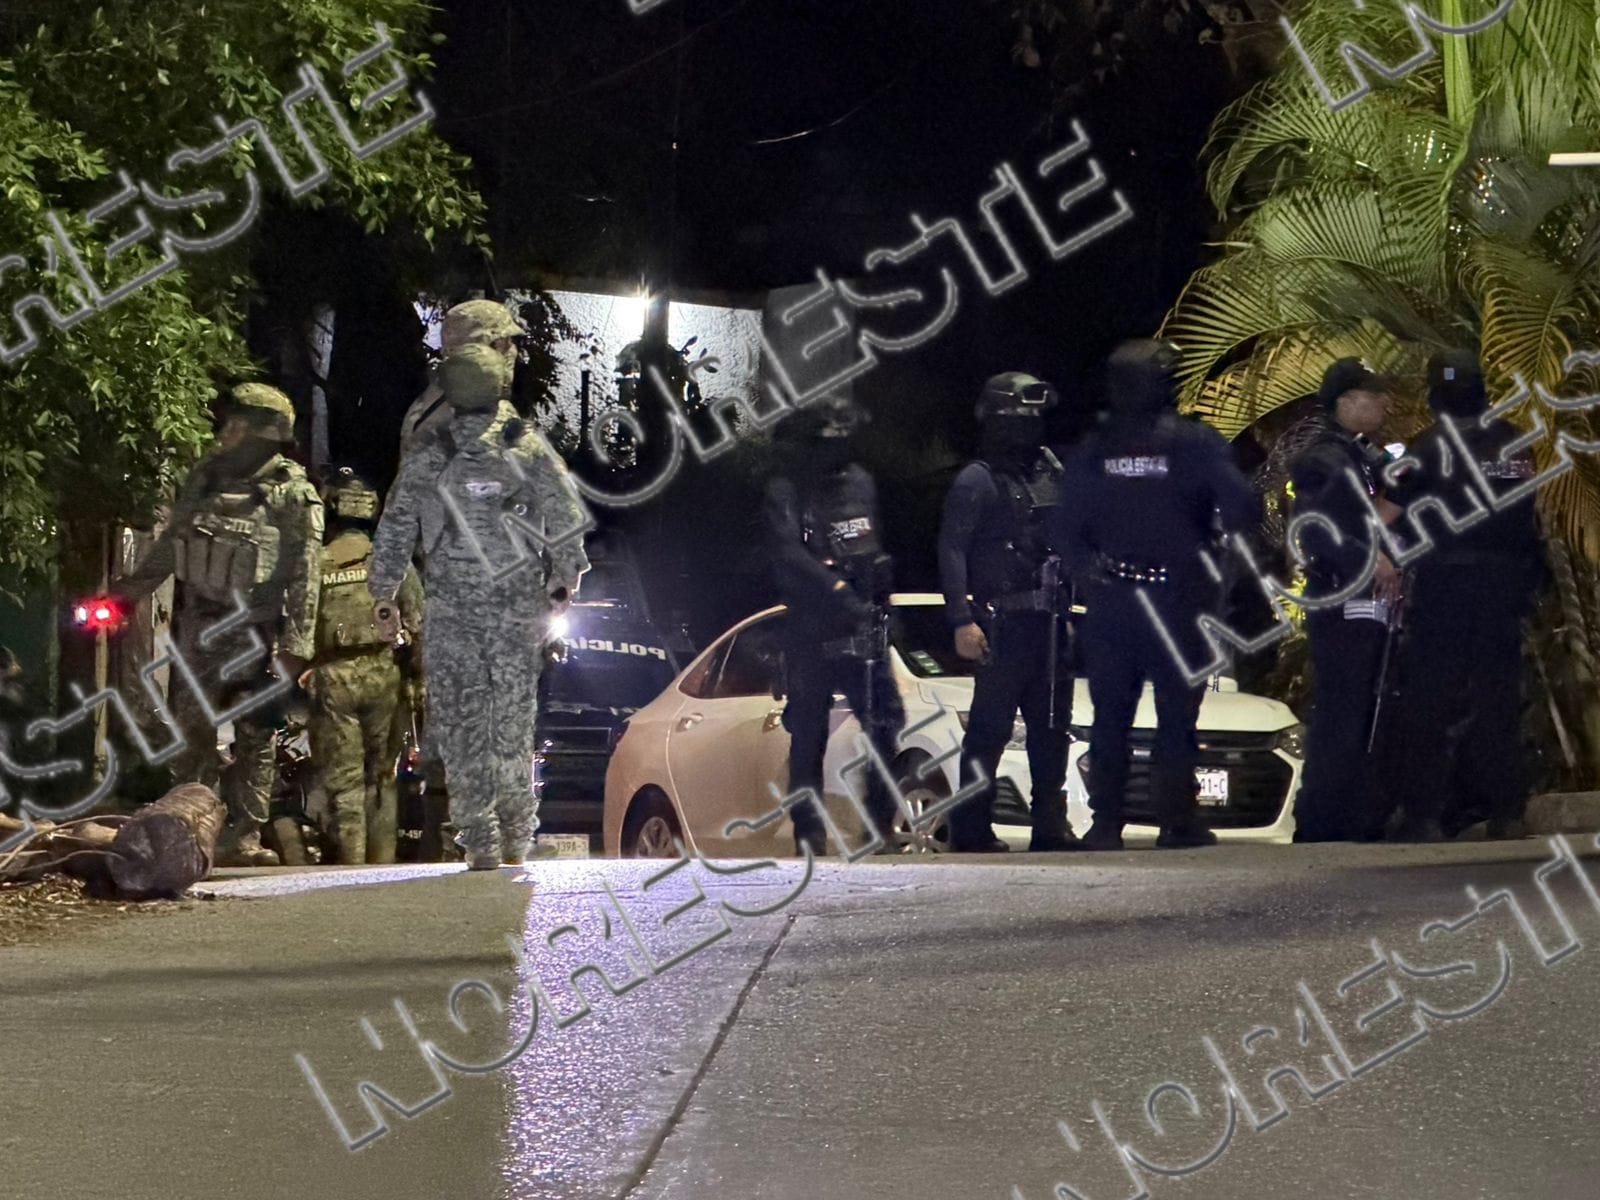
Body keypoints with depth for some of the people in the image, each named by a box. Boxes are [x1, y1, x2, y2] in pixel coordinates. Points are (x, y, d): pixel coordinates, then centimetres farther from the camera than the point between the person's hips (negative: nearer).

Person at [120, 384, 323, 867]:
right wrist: (127, 590, 14)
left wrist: (296, 645, -16)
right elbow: (169, 545, 17)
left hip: (257, 636, -4)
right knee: (192, 734, 3)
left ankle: (243, 836, 4)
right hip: (200, 627, 4)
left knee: (255, 738, 0)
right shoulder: (204, 478, 7)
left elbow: (304, 578, -11)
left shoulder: (294, 496, -9)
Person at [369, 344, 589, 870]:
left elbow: (392, 538, 4)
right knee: (513, 722, 10)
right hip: (520, 610, 1)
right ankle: (516, 839, 15)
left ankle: (480, 841, -5)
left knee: (460, 727, 2)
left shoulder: (425, 462, 1)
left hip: (450, 614, -1)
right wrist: (565, 583, 13)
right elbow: (566, 523, 1)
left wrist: (382, 599, 14)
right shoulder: (530, 450, 0)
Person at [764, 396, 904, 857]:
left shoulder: (861, 483, 15)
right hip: (810, 631, -4)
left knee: (885, 720, -7)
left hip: (862, 627, 4)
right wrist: (837, 587, -27)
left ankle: (882, 820, 2)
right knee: (808, 734, 1)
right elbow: (789, 555, -17)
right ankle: (809, 832, 7)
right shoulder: (785, 493, -3)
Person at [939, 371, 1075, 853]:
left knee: (1052, 724, 9)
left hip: (1049, 622, 7)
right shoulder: (978, 480, -5)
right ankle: (972, 827, -3)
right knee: (990, 727, -6)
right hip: (1003, 623, -7)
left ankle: (1051, 825, 14)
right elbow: (952, 551, -11)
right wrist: (961, 621, -19)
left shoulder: (1051, 473, 15)